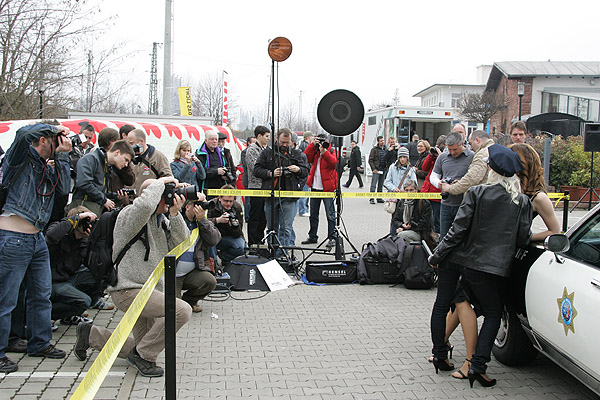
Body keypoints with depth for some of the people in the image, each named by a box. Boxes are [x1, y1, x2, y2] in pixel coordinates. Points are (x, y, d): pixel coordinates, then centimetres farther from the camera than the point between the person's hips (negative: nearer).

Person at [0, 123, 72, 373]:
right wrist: (54, 128, -6)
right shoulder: (21, 159, -4)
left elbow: (64, 189, 4)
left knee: (41, 294, 15)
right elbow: (24, 133, -22)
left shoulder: (48, 169, 18)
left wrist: (62, 157, 1)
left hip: (37, 238, 8)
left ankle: (39, 343, 28)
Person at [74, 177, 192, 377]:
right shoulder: (129, 215, -13)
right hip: (128, 289, -9)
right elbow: (145, 204, -37)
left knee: (145, 347, 14)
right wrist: (160, 182, -22)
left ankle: (91, 334, 27)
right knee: (182, 310, -24)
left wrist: (174, 214, -12)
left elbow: (181, 242, 0)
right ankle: (143, 355, -9)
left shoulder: (161, 219, 11)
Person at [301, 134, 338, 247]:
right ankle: (312, 237, 23)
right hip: (315, 187, 6)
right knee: (313, 214, 13)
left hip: (327, 188, -6)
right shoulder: (315, 151, 11)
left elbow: (334, 163, -21)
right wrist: (313, 145, -10)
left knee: (330, 214, -3)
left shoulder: (332, 151, -2)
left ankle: (332, 238, 4)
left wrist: (324, 152, -26)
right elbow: (306, 158, -5)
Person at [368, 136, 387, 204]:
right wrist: (374, 168, -13)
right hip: (376, 170, -5)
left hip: (383, 170, 5)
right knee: (373, 185, -7)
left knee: (381, 185, 11)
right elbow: (370, 160, -5)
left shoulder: (386, 150, 11)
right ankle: (372, 199, -5)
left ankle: (379, 198, 19)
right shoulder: (374, 149, -4)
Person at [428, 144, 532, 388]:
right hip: (486, 266, 0)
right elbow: (523, 238, 0)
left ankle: (439, 355, 25)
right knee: (493, 313, 15)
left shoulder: (476, 193, -8)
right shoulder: (522, 202, -4)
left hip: (454, 259, 0)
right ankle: (477, 365, 5)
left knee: (441, 305, 17)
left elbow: (458, 229, -10)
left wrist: (437, 255, -2)